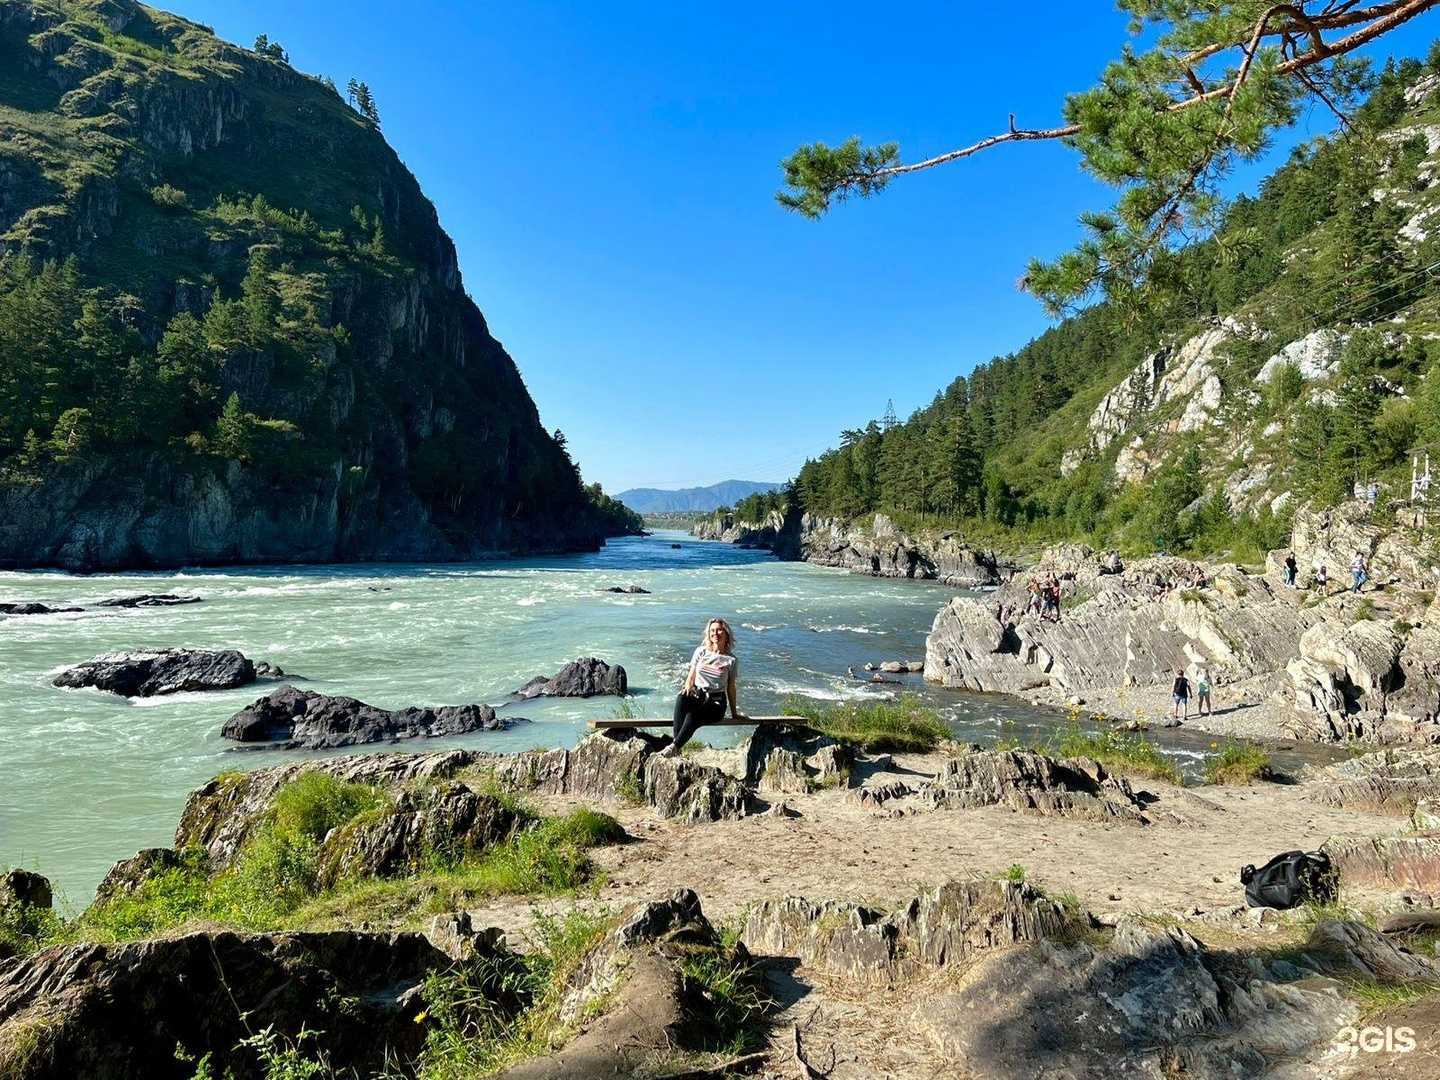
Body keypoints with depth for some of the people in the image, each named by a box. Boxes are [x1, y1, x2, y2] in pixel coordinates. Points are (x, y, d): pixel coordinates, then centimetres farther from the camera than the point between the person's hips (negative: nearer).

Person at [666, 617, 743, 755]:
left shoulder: (731, 660, 5)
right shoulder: (701, 652, 10)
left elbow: (731, 688, 10)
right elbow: (691, 676, 12)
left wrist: (734, 713, 12)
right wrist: (687, 687, -11)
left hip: (716, 702, -2)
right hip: (697, 695, 2)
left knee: (693, 715, -35)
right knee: (681, 698, -36)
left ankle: (675, 746, -36)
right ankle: (676, 736, -39)